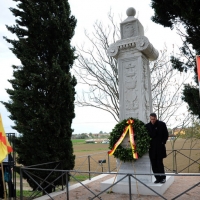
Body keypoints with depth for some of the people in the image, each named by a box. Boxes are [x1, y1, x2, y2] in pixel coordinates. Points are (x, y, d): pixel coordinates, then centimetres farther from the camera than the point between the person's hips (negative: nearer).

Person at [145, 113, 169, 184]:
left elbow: (166, 135, 5)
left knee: (159, 162, -3)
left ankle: (163, 178, 13)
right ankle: (157, 178, 15)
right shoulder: (147, 126, 3)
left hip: (160, 147, -2)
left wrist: (163, 142, -3)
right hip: (152, 148, 3)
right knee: (154, 164, 4)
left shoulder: (162, 124, -1)